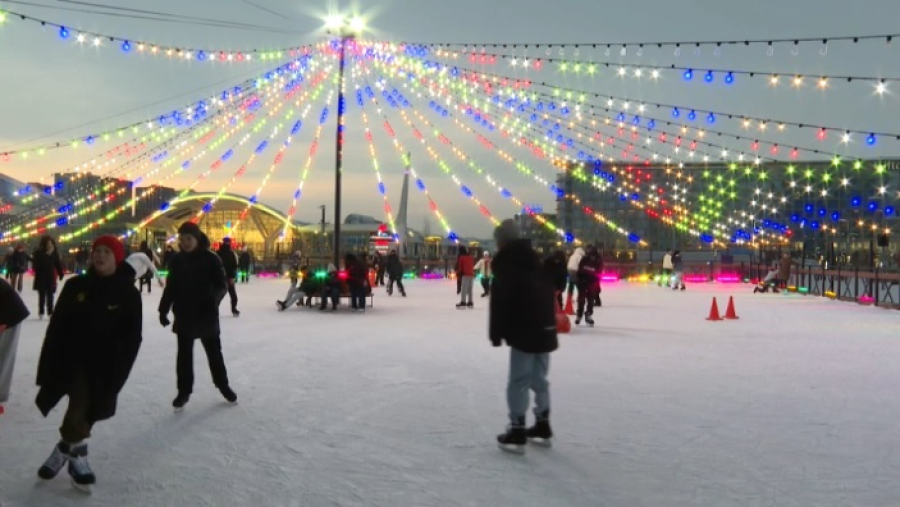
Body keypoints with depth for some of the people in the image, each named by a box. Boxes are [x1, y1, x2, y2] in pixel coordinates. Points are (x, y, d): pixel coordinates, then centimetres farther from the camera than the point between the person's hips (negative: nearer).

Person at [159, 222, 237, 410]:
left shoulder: (211, 259, -9)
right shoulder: (176, 260, 1)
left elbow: (222, 284, -10)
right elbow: (170, 287, 7)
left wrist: (215, 297, -30)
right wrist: (163, 310, 3)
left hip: (207, 315, -2)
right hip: (183, 315, 2)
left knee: (214, 352, 12)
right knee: (184, 354, 8)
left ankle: (223, 385, 30)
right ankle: (184, 391, 21)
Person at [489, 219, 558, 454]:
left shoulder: (506, 263, -7)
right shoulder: (535, 260, 17)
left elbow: (500, 301, -12)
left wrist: (496, 333, -8)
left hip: (524, 331, -8)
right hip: (545, 329, 8)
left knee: (519, 382, -4)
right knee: (539, 379, 16)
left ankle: (517, 433, -4)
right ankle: (542, 427, 23)